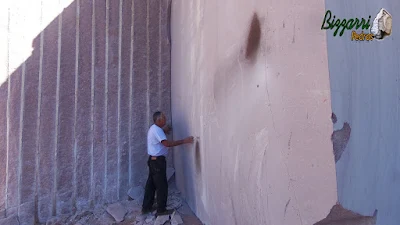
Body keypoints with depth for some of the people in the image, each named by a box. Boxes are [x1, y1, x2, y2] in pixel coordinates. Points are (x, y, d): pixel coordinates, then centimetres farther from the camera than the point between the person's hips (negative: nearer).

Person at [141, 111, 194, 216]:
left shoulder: (153, 128, 12)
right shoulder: (157, 130, -20)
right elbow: (167, 143, -30)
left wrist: (164, 131, 20)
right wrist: (184, 141, -32)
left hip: (153, 160, 10)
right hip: (157, 161, -10)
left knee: (151, 184, 17)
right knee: (162, 185, 1)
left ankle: (146, 207, 27)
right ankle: (161, 210, 11)